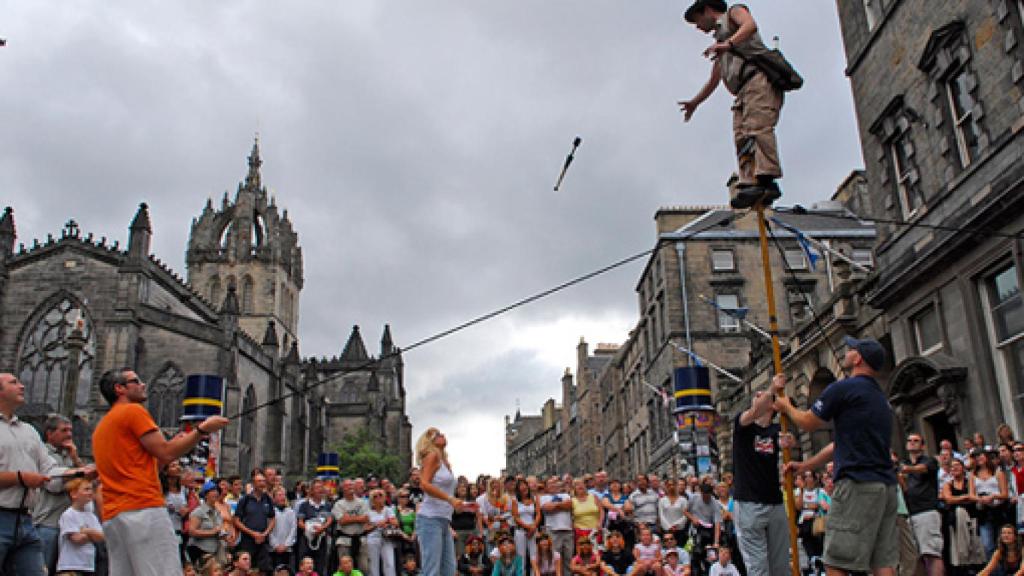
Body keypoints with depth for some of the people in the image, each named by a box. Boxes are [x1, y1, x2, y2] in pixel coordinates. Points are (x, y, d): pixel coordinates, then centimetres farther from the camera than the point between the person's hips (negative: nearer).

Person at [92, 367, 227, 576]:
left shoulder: (102, 426, 25)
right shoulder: (133, 411, -2)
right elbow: (166, 453, -8)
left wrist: (174, 444, 23)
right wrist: (202, 430, 0)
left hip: (112, 516, 9)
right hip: (143, 510, -9)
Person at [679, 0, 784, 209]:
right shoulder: (720, 41, 38)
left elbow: (750, 25, -9)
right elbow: (714, 81, 42)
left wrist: (728, 43, -25)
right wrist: (694, 102, 41)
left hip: (759, 76, -9)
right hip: (743, 91, 9)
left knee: (757, 126, -25)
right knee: (742, 137, -9)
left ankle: (766, 180, -38)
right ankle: (750, 185, -22)